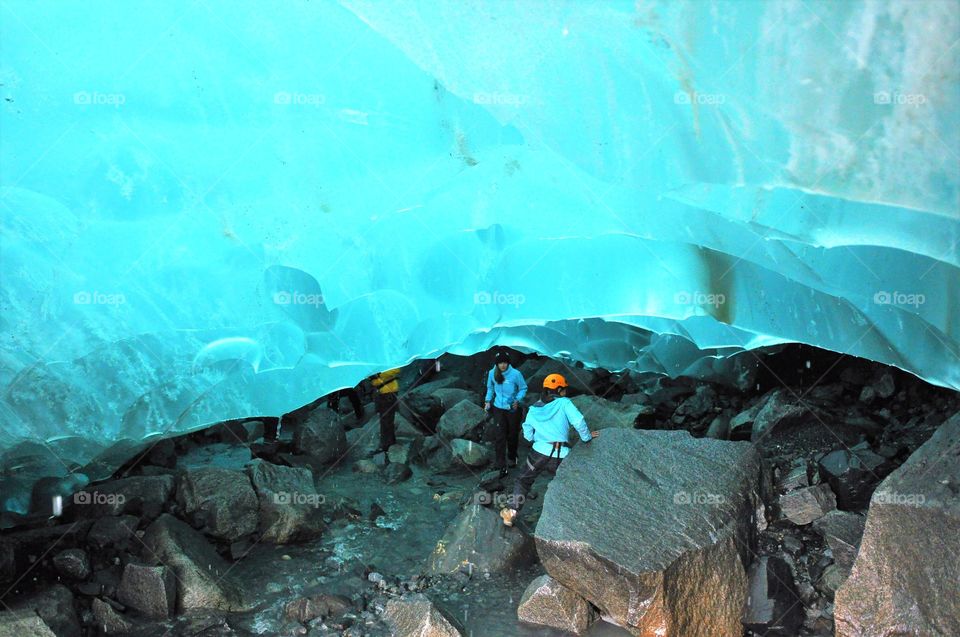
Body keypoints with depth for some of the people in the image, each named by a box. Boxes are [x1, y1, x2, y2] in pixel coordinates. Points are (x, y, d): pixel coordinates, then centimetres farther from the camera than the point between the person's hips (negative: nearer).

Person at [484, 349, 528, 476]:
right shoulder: (492, 374, -7)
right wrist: (488, 400, 2)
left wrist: (517, 400, -17)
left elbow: (523, 388, -4)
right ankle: (501, 466, -5)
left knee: (512, 435, 15)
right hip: (498, 408, 1)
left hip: (513, 408, -1)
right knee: (499, 437, -7)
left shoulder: (515, 374, -16)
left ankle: (512, 458, 41)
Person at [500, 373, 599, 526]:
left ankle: (512, 510, 7)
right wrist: (587, 437, 1)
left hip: (539, 452, 2)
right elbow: (578, 421, -12)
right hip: (561, 456, -2)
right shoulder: (564, 403, -1)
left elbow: (527, 433, 10)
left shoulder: (535, 408, 11)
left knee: (523, 481, 19)